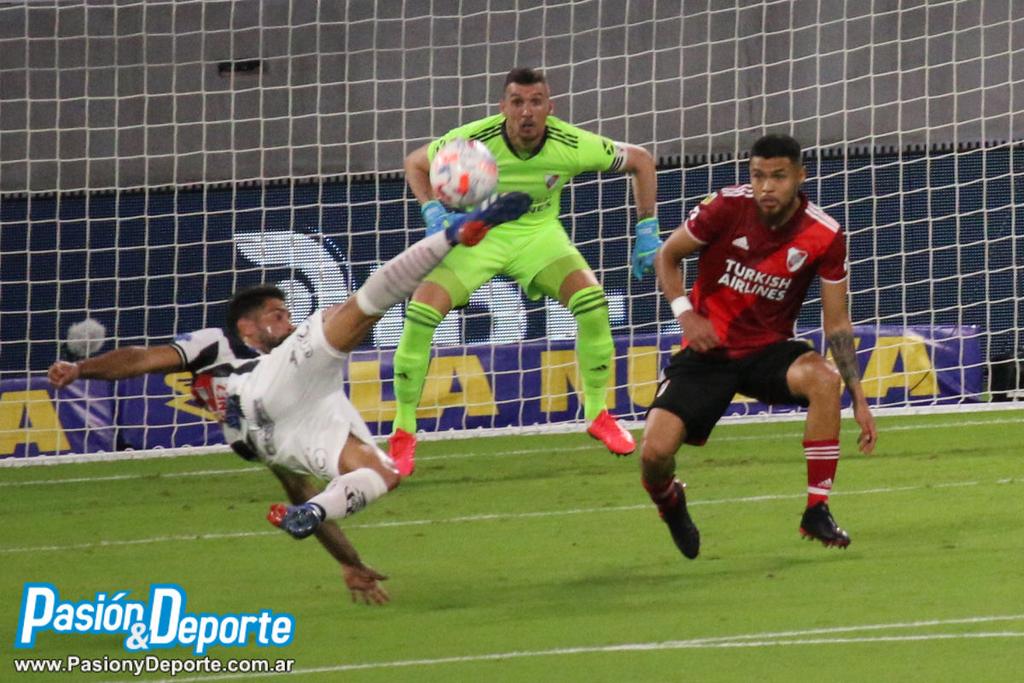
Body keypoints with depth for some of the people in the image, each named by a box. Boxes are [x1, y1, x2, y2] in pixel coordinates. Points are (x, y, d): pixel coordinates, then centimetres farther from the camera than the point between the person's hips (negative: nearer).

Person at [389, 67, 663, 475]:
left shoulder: (571, 146, -23)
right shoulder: (474, 140, -26)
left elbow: (640, 161, -5)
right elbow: (415, 164, -6)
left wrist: (647, 231, -8)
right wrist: (433, 211, -23)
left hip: (539, 232, 1)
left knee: (592, 301, -22)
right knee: (422, 312, -21)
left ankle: (597, 413, 1)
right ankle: (403, 432, -5)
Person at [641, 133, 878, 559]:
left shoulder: (824, 237, -12)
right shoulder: (726, 208, -14)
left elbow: (837, 324, -4)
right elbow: (666, 257, 2)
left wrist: (859, 401, -9)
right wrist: (685, 313, -14)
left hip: (769, 351, 1)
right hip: (708, 350, 0)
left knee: (825, 380, -34)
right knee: (655, 451, -20)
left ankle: (817, 512, -20)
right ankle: (669, 504, 21)